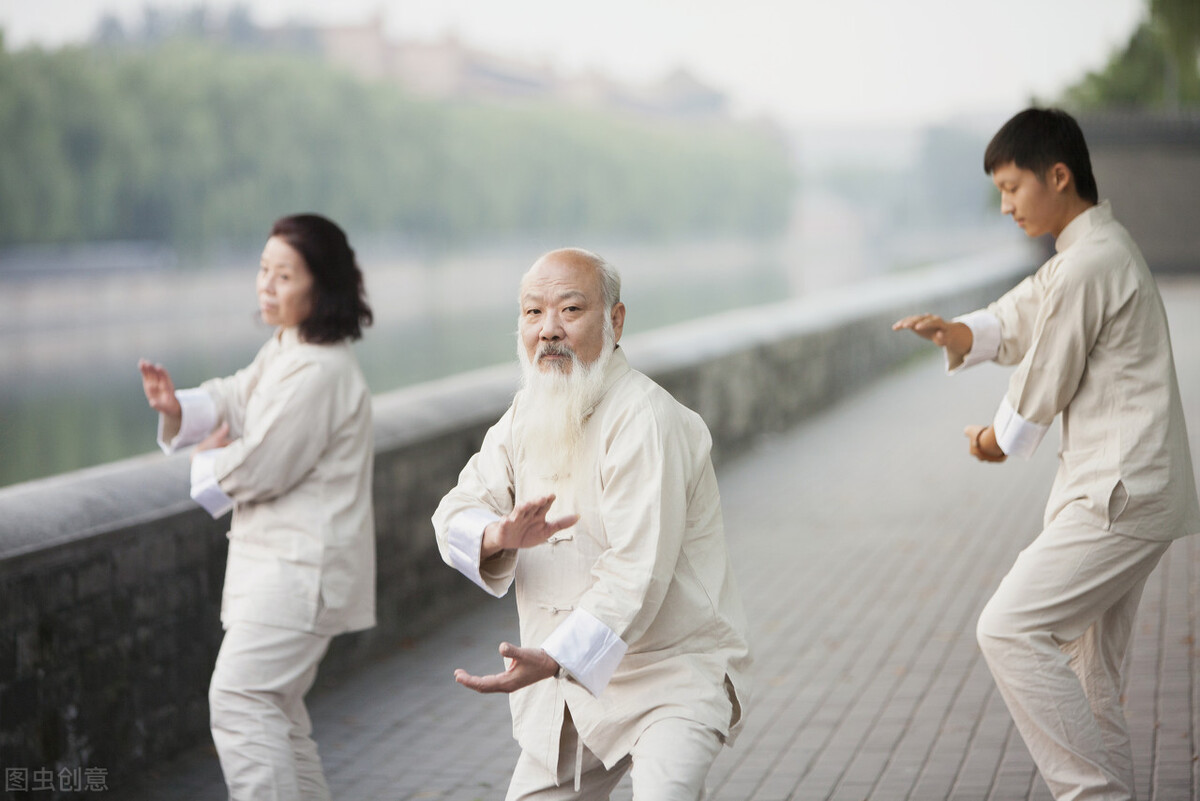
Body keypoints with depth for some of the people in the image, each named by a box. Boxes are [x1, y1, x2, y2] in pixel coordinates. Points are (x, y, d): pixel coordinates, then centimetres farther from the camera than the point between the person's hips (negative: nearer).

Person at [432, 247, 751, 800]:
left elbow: (635, 574, -28)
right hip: (567, 679, 8)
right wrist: (500, 535, -24)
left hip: (672, 676, -7)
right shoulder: (528, 412, 5)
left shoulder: (645, 421, -20)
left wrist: (554, 660, -40)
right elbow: (455, 515, 0)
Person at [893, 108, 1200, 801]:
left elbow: (1047, 380, -10)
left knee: (1011, 630, -14)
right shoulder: (1101, 246, 18)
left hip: (1120, 496, -11)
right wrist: (953, 333, -6)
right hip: (1128, 491, 11)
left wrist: (1002, 440, 9)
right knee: (1089, 670, 14)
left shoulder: (1087, 266, -17)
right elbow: (1017, 321, 15)